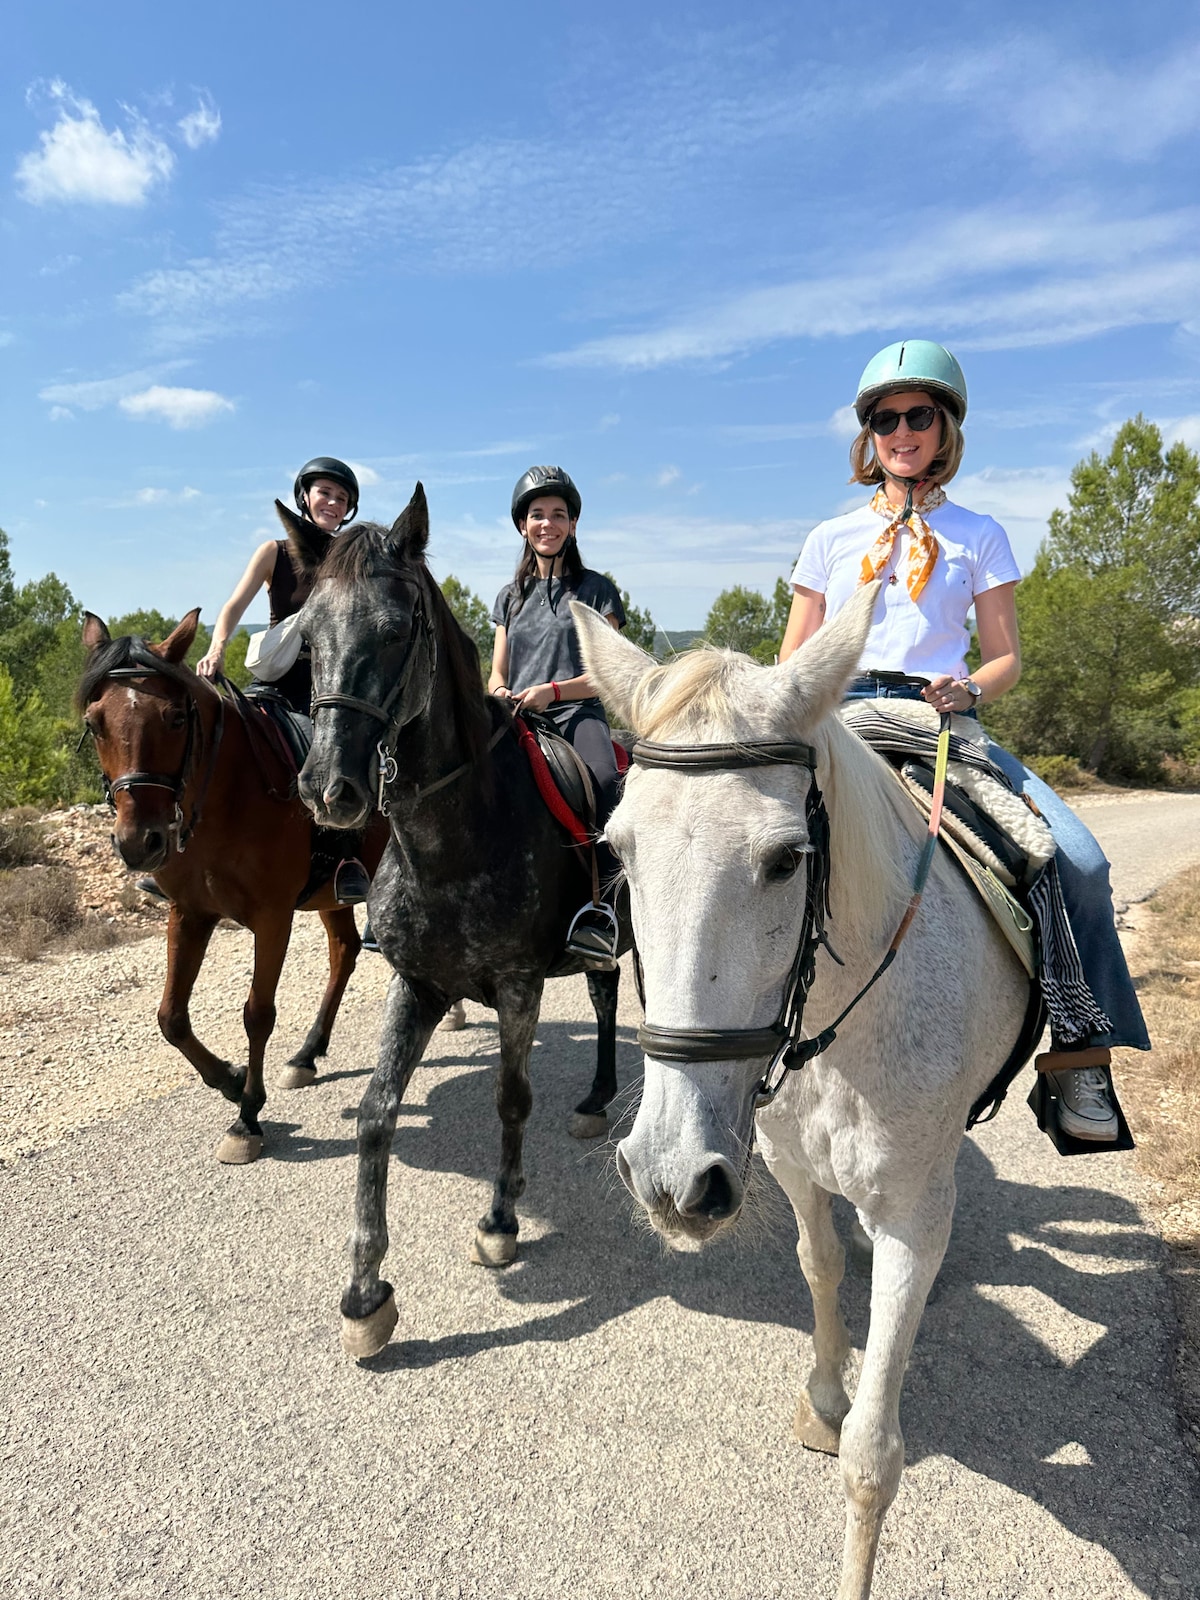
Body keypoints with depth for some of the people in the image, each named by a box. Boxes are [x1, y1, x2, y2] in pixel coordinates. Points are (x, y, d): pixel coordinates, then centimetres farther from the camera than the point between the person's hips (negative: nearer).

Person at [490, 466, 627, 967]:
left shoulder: (595, 589, 11)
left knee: (604, 778, -37)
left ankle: (595, 909, -37)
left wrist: (552, 690, -13)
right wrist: (499, 694, -3)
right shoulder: (510, 597, 23)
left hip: (577, 714, -3)